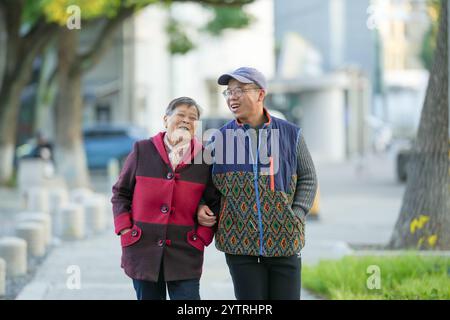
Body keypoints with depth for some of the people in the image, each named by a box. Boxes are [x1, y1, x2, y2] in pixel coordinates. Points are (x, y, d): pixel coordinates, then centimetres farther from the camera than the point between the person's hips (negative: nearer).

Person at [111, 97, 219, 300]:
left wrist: (202, 236, -2)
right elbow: (120, 192, 9)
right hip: (143, 251, 1)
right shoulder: (142, 150, 2)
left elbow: (213, 204, 10)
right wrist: (125, 230, 0)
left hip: (185, 254, 0)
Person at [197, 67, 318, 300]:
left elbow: (307, 178, 10)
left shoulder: (290, 134, 3)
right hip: (239, 243, 0)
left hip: (284, 243, 0)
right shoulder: (220, 139, 5)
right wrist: (202, 207, -2)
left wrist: (297, 216, -3)